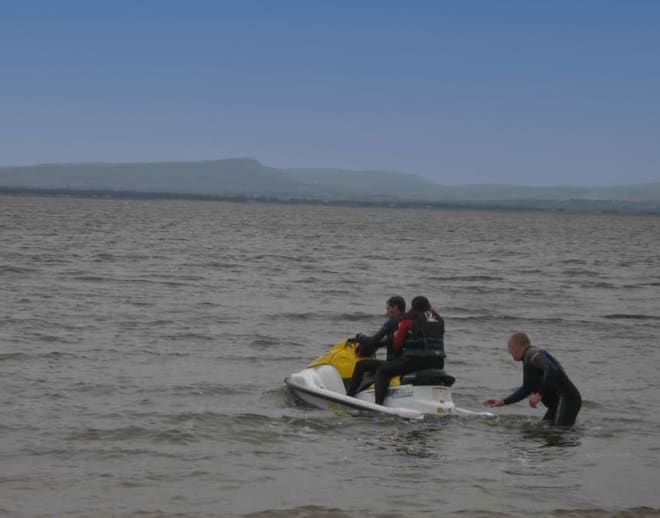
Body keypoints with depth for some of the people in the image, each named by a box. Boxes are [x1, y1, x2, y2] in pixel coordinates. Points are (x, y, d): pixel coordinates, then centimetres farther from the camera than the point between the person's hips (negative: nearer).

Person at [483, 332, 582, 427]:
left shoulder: (533, 355, -12)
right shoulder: (528, 361, 22)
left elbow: (552, 370, -30)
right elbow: (526, 389, 32)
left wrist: (539, 394, -26)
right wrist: (503, 402, 29)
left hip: (566, 400, -11)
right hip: (557, 403, 11)